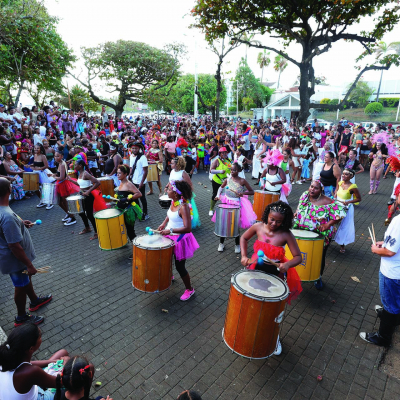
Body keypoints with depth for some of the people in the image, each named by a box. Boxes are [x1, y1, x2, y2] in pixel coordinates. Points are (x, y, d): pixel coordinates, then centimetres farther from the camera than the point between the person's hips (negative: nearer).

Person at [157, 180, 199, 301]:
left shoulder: (183, 207, -29)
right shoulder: (173, 202, -4)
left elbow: (188, 228, -34)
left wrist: (170, 230, -34)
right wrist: (163, 224, 5)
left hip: (180, 239, -8)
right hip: (170, 236, 8)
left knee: (179, 266, 5)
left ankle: (189, 289, 28)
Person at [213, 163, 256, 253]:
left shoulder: (242, 181, -11)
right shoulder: (227, 180, -2)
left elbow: (252, 192, -8)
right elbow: (221, 188, 15)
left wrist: (243, 193, -25)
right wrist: (218, 196, -2)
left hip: (237, 204, -3)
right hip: (226, 203, 3)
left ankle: (237, 245, 24)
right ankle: (221, 243, 24)